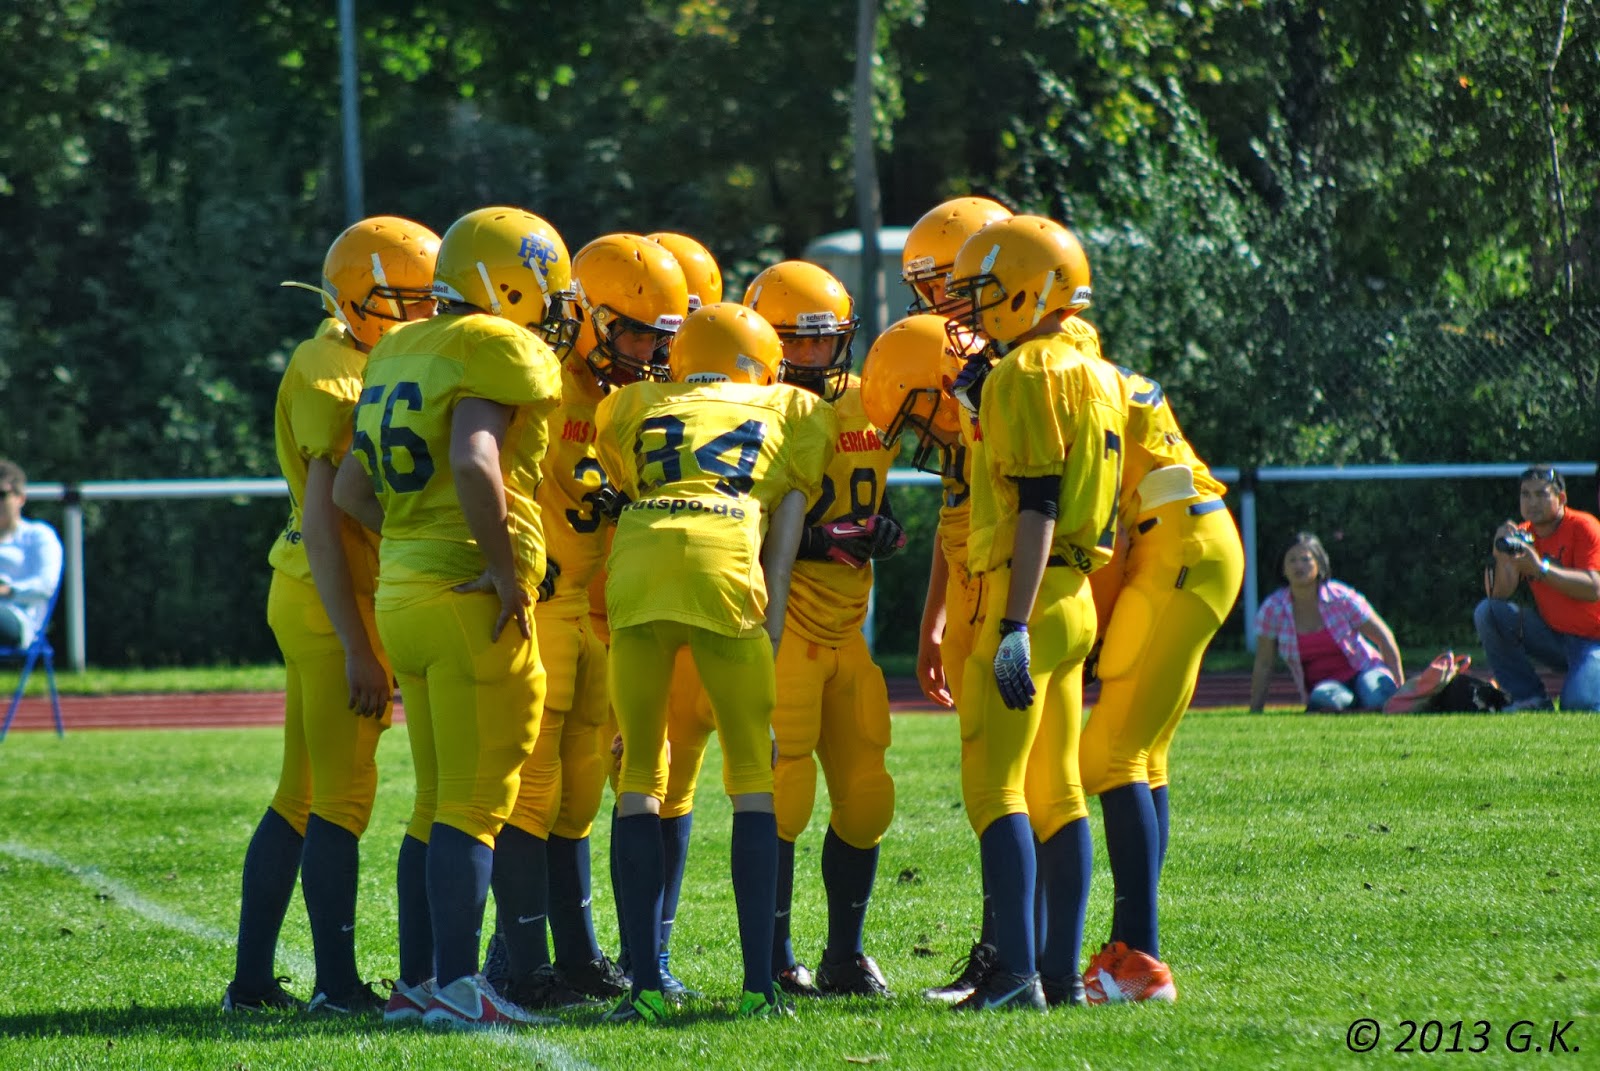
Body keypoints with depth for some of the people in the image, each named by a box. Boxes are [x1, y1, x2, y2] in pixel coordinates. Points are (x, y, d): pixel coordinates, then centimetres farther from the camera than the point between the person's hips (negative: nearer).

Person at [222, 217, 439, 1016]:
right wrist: (358, 647, -21)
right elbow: (323, 523, -19)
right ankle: (336, 983, -1)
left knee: (302, 795, 12)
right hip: (333, 606, -10)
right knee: (343, 797, -5)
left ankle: (252, 980, 16)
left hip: (321, 599, 10)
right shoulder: (332, 379, -15)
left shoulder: (358, 363, 14)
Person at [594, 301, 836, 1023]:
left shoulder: (631, 409, 32)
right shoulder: (793, 411, 27)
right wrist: (773, 615, 8)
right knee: (755, 777, 11)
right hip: (728, 568, -1)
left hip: (637, 563, 1)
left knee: (639, 776, 13)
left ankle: (644, 986, 5)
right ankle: (759, 984, 3)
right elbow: (788, 513, 15)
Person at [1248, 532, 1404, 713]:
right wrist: (1254, 715, -3)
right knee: (1322, 699, -38)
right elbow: (1263, 666, -1)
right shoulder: (1272, 610, -10)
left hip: (1362, 672, 0)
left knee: (1377, 700, -35)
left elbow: (1384, 637, -2)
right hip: (1322, 683, 0)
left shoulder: (1342, 598, -12)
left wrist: (1400, 690, -4)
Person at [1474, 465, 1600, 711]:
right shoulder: (1522, 534, 3)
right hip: (1550, 633, 6)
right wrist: (1502, 559, -23)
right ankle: (1531, 699, -7)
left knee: (1577, 704, -30)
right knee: (1486, 613, -13)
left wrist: (1541, 568, -34)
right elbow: (1499, 596, -4)